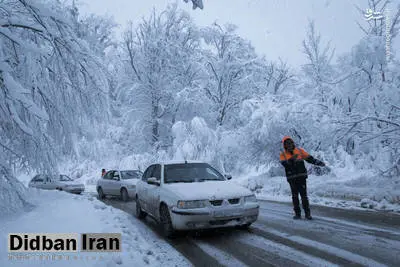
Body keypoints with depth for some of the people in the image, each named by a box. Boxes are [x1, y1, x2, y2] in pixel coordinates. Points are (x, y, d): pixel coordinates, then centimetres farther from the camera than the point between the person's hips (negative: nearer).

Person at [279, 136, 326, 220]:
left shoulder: (300, 151, 4)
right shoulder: (283, 154, 0)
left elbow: (309, 158, 3)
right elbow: (284, 164, -18)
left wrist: (319, 163, -8)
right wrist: (292, 159, -34)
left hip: (301, 176, 0)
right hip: (292, 178, 0)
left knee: (304, 195, -2)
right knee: (295, 196, 6)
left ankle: (307, 213, 5)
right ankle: (297, 214, 15)